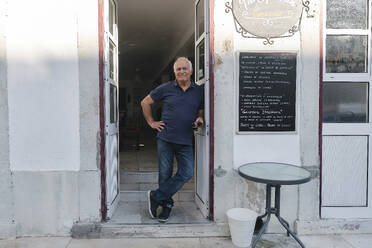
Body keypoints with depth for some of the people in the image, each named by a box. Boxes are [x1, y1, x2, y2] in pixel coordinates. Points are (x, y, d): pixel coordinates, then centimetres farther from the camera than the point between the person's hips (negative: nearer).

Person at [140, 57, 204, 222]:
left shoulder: (199, 91, 7)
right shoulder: (165, 89, 2)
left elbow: (201, 111, 18)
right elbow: (145, 102, 12)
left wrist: (200, 119, -4)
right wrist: (151, 122, 7)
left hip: (186, 141, 2)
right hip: (165, 138, -1)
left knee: (187, 173, -7)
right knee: (165, 174, 4)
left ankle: (156, 196, 8)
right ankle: (166, 205, 24)